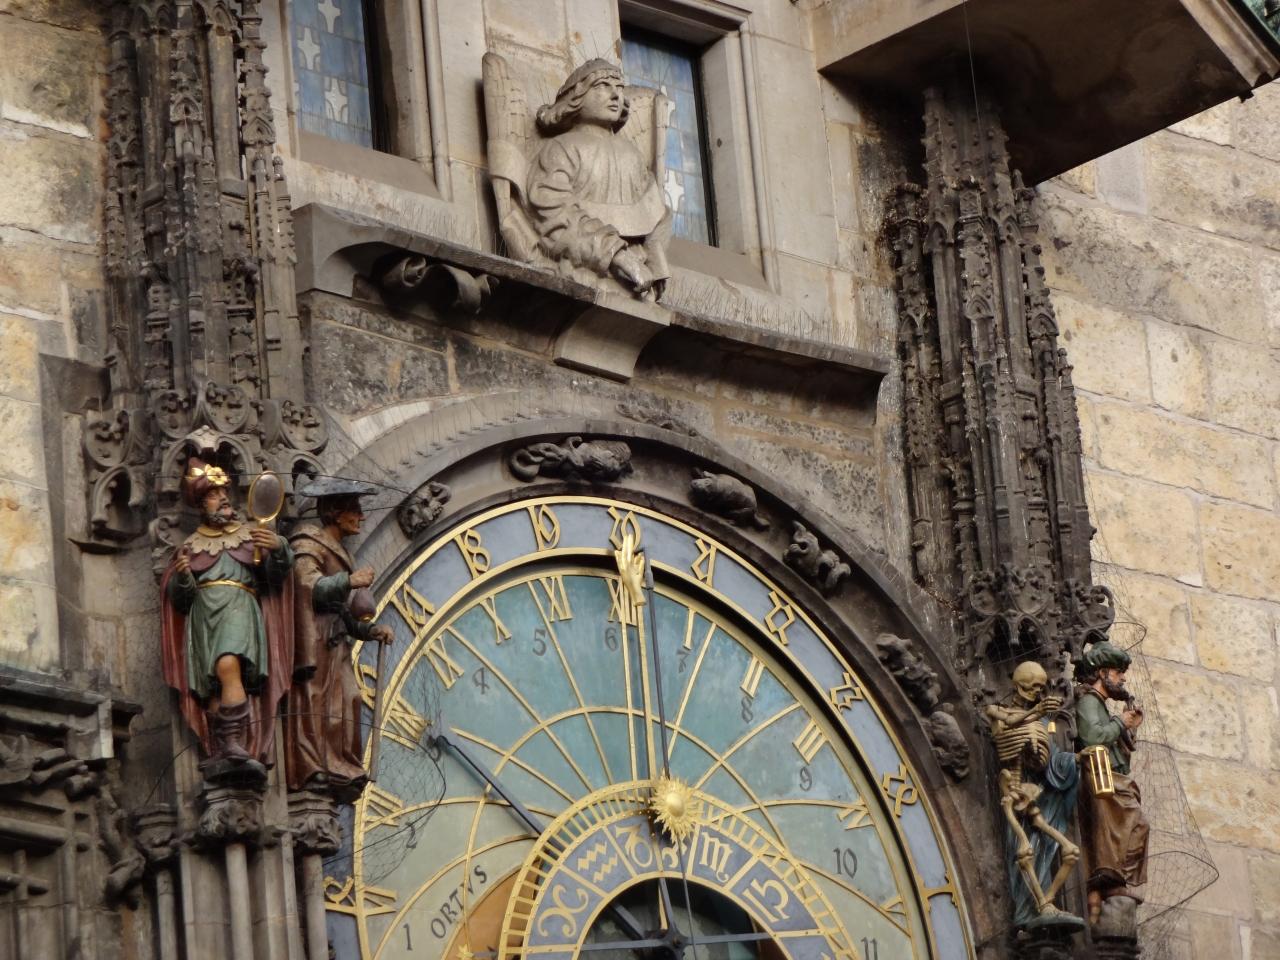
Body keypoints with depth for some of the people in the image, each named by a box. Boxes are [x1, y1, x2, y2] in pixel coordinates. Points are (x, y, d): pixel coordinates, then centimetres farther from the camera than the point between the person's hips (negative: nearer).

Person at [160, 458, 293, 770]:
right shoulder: (191, 545, 22)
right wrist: (181, 577, -6)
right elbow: (179, 600, 16)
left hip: (238, 608, -3)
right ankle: (220, 751, -8)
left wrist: (278, 549, -20)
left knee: (228, 666, -28)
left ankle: (234, 741, -34)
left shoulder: (251, 535, 16)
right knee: (210, 686, -7)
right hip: (202, 614, 3)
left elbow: (276, 573, 2)